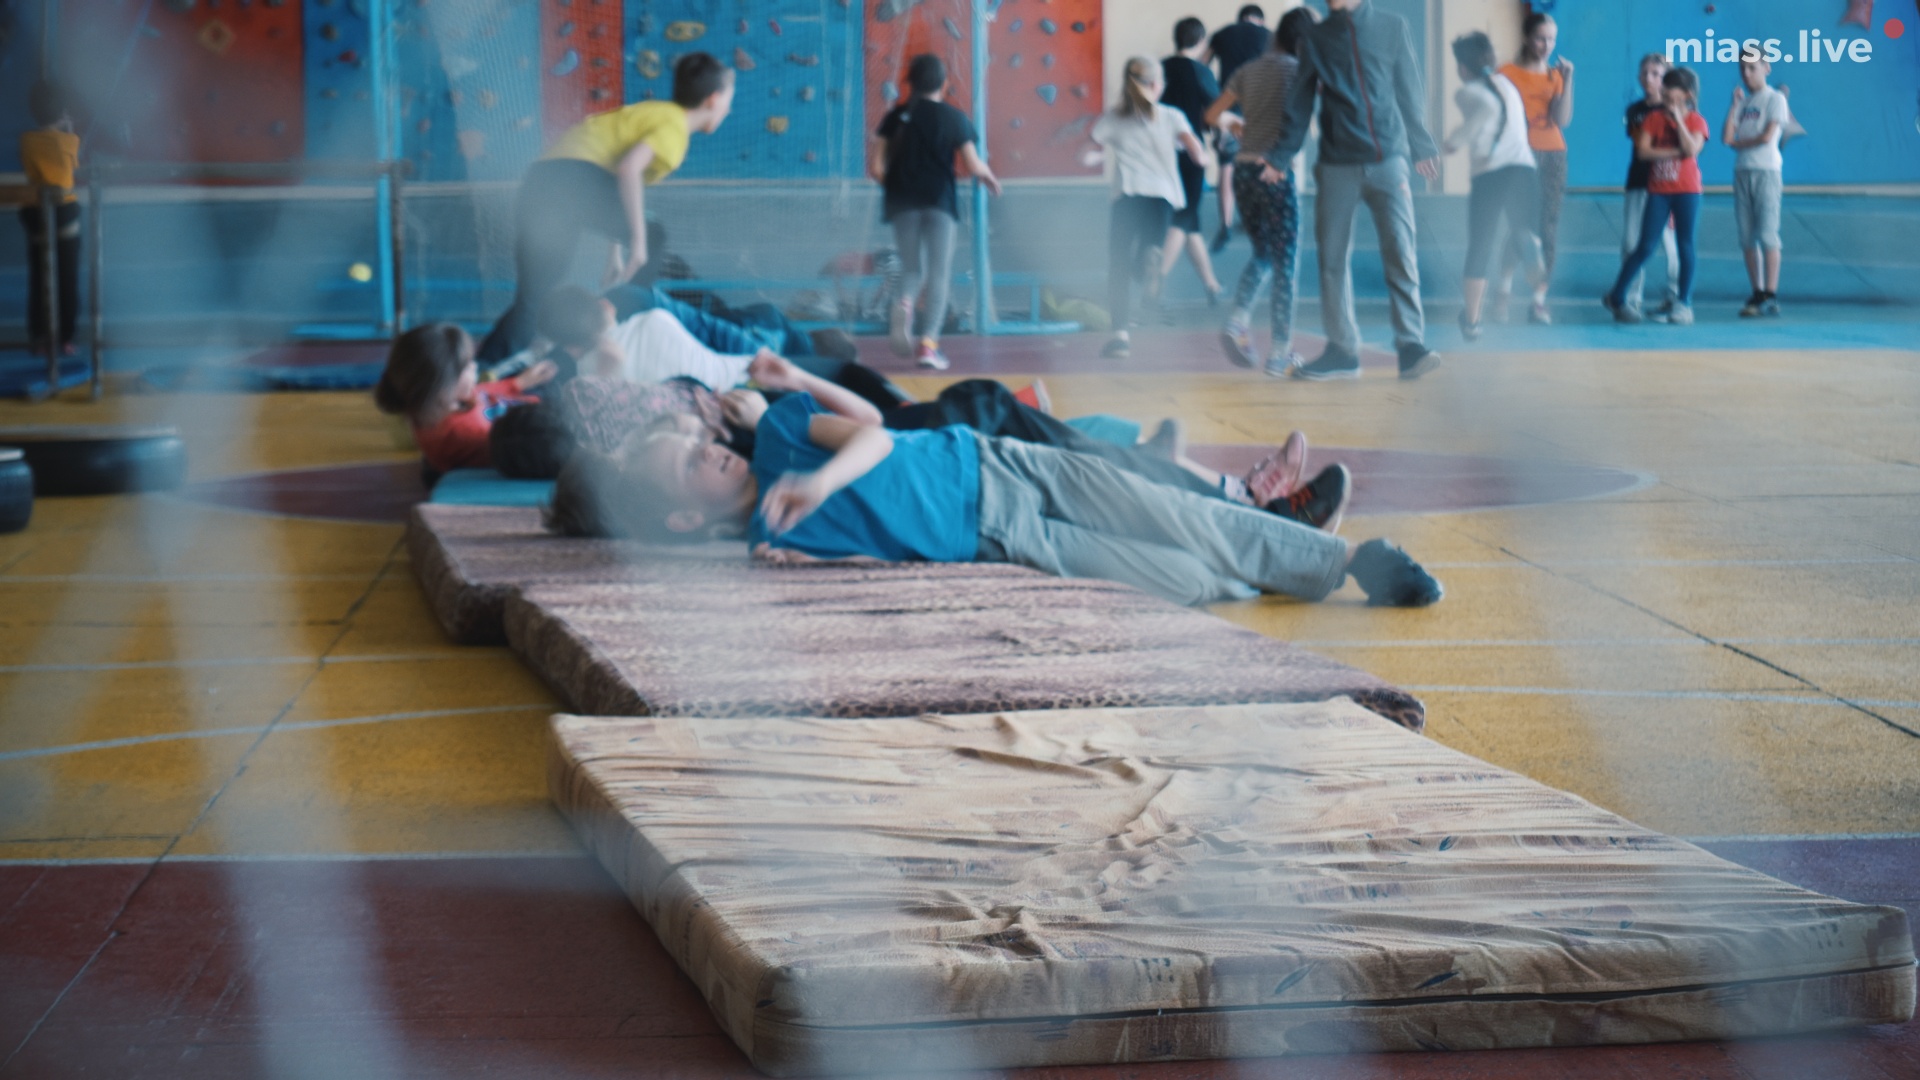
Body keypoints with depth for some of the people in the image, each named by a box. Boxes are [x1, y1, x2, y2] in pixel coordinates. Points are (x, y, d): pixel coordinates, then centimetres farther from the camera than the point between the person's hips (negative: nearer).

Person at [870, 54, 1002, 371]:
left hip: (902, 202, 2)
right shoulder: (953, 117, 0)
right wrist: (989, 176, 16)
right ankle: (928, 341, -8)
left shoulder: (896, 116, 5)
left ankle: (903, 304, -20)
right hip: (940, 201, -2)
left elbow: (875, 166, 0)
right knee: (938, 273, 3)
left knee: (911, 268, 14)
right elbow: (972, 165, -5)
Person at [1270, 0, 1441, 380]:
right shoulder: (1314, 38, 7)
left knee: (1400, 253, -10)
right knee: (1333, 259, 2)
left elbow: (1410, 91, 10)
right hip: (1337, 166, 1)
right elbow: (1300, 103, 11)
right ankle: (1342, 352, 9)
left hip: (1389, 160, -1)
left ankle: (1411, 347, -8)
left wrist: (1421, 146, 11)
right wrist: (1280, 155, 7)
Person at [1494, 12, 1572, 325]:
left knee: (1549, 229, -3)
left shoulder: (1555, 75, 11)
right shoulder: (1508, 74, 2)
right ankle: (1504, 291, 5)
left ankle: (1539, 301, 0)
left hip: (1553, 156, 3)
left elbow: (1563, 119, -2)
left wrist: (1568, 80, -7)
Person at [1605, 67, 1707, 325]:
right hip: (1658, 190, 0)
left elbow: (1691, 149, -16)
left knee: (1685, 247, 1)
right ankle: (1616, 297, 8)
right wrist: (1675, 151, -13)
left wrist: (1678, 119, -15)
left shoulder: (1696, 121, 1)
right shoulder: (1654, 118, 5)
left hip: (1687, 190, 0)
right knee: (1645, 247, -2)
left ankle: (1684, 304, 6)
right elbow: (1643, 151, -7)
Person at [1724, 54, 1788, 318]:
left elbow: (1767, 137, -11)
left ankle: (1770, 296, -13)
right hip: (1742, 172, 6)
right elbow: (1726, 137, 4)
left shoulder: (1775, 99, 0)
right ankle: (1757, 294, 8)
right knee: (1747, 237, 4)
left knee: (1767, 234, -11)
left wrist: (1738, 143, 2)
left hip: (1766, 171, -6)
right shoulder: (1743, 102, 16)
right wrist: (1735, 104, 1)